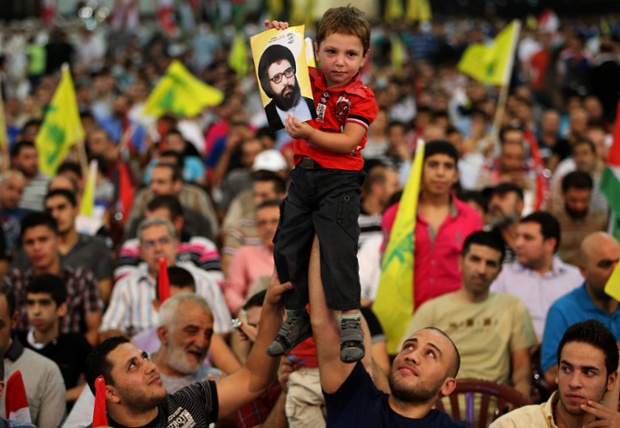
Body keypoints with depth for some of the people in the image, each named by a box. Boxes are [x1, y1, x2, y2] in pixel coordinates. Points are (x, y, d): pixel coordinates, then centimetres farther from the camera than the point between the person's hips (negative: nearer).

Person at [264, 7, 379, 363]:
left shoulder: (361, 98, -8)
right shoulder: (309, 81, 6)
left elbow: (348, 142, -18)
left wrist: (309, 134, -28)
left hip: (339, 181, -6)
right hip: (304, 176, 6)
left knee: (339, 250, -12)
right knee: (288, 248, 10)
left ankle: (351, 322, -4)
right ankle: (296, 318, 24)